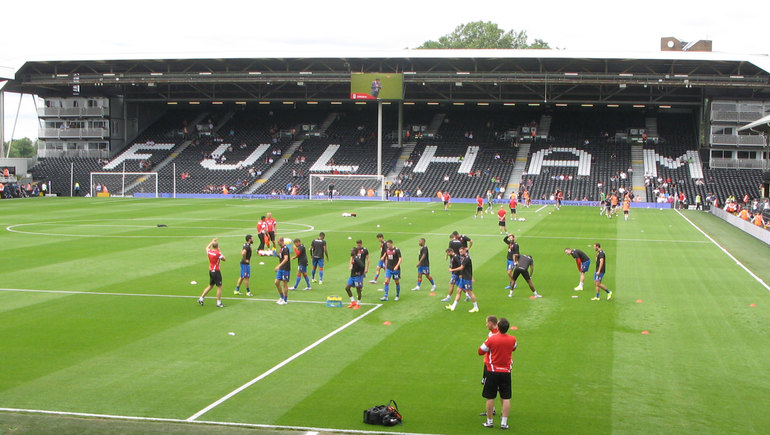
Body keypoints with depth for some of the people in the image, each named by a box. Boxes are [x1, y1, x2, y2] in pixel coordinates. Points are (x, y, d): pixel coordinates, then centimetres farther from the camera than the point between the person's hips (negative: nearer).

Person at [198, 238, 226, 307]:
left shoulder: (209, 251, 1)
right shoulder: (218, 253, -18)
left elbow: (207, 247, 25)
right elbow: (224, 259, -3)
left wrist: (212, 241, 35)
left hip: (210, 271, 8)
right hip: (216, 271, -8)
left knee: (210, 285, 21)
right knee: (219, 287, -1)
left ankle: (201, 298, 22)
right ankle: (219, 303, 0)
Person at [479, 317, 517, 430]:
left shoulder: (491, 339, -13)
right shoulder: (512, 339, -3)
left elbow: (480, 351, -1)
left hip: (493, 372, -2)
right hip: (506, 372, 2)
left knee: (490, 397, 8)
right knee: (506, 398, 6)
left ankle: (489, 421, 15)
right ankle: (504, 422, 5)